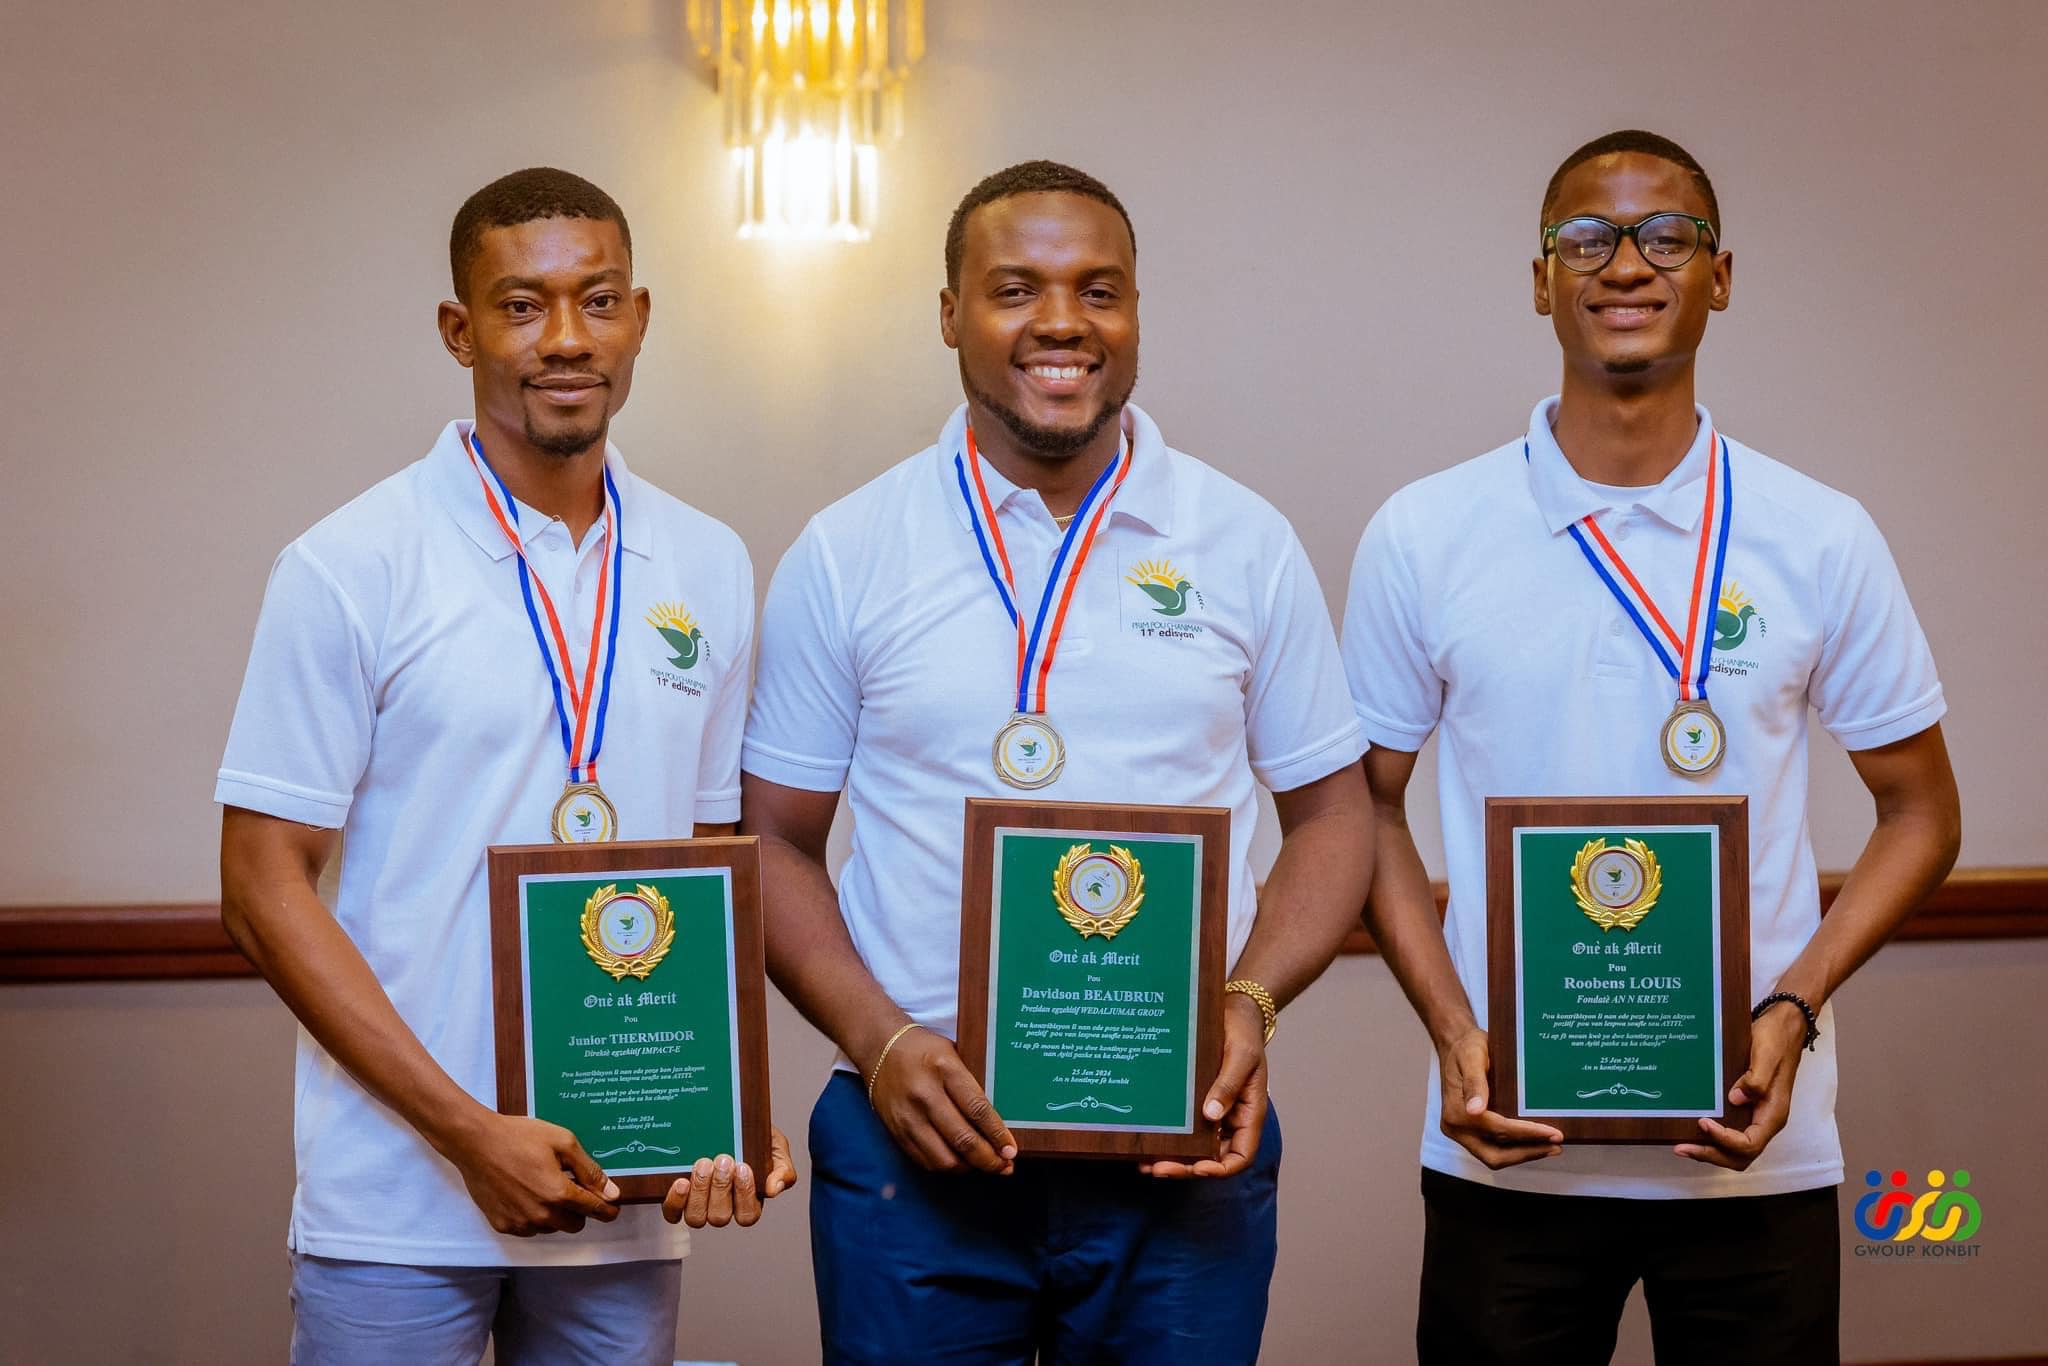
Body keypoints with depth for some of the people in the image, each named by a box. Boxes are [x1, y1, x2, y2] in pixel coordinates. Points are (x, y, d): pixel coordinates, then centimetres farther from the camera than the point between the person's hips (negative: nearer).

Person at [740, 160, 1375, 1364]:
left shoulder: (1248, 544, 4)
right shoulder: (846, 556, 3)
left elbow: (1331, 812, 8)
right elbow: (776, 841, 5)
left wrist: (1250, 1005, -9)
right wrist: (879, 1041, -10)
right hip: (919, 1138, 0)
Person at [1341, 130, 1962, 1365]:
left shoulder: (1822, 540, 1)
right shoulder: (1423, 537, 0)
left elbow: (1921, 814, 7)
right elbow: (1369, 808, 7)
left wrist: (1794, 1008, -8)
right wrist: (1455, 1031, -7)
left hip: (1757, 1151, 0)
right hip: (1507, 1152, 0)